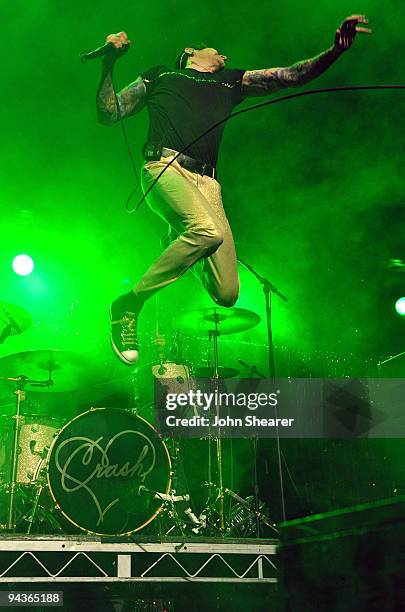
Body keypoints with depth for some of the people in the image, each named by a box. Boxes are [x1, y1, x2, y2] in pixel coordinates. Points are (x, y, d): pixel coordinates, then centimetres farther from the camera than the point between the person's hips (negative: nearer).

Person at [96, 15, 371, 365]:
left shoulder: (232, 81, 31)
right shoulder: (160, 76, 25)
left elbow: (293, 76, 23)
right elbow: (108, 114, 21)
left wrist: (336, 50, 7)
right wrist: (109, 64, 7)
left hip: (206, 182, 4)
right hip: (165, 166, -4)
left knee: (227, 294, -10)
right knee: (209, 231, -37)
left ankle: (186, 246, 23)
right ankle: (129, 304, -21)